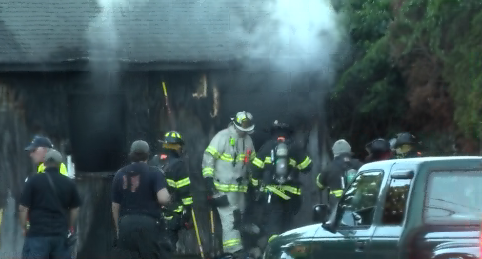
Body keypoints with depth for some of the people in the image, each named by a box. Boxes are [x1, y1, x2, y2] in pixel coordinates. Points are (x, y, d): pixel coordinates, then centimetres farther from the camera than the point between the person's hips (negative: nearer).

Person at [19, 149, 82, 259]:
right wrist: (69, 227, 26)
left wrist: (24, 227, 8)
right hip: (61, 234, 4)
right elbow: (75, 209, 13)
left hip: (38, 234, -4)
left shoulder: (34, 181, -3)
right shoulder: (69, 183, 7)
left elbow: (23, 208, -5)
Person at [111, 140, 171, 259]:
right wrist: (168, 197, 6)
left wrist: (118, 228, 24)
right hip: (149, 223, -4)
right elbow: (163, 199, -17)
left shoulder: (120, 174, 11)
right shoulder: (154, 173, -2)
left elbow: (115, 206, 13)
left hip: (126, 223, 4)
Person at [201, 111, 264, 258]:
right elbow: (208, 157, -13)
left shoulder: (247, 140, 12)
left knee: (238, 217, 11)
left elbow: (251, 159, 26)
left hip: (240, 186, 8)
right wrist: (208, 178, -19)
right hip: (223, 186, -8)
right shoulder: (223, 137, -11)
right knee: (229, 216, -15)